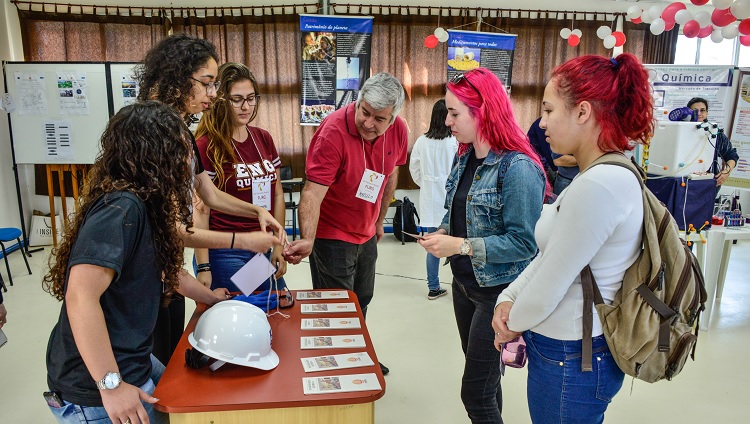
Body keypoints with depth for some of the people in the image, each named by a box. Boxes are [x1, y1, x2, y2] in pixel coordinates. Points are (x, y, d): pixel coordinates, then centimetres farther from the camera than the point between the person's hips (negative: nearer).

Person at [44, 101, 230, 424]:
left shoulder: (141, 205, 4)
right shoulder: (120, 208, -25)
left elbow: (160, 268, 18)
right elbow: (81, 296, -34)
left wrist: (209, 296, 29)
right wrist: (111, 386, -30)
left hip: (131, 362, 9)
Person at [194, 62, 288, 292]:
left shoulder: (264, 139, 7)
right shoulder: (206, 146, -11)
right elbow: (199, 210, -12)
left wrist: (278, 245, 8)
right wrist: (203, 267, -14)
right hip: (226, 254, -6)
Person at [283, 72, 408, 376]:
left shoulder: (398, 130, -8)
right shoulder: (333, 131, -27)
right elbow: (313, 191, -32)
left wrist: (379, 221, 15)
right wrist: (307, 239, -44)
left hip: (366, 234, 7)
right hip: (332, 234, -7)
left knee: (362, 301, 23)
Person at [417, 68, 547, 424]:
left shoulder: (518, 168, -22)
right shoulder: (465, 157, 3)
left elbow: (524, 243, -23)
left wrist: (460, 246, -26)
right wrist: (443, 233, -5)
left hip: (497, 292, -8)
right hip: (464, 284, 8)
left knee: (476, 392, 1)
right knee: (480, 375, 24)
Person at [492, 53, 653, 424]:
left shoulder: (599, 185, -27)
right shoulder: (608, 174, 6)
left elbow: (548, 288, -22)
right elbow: (548, 254, 9)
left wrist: (514, 322, -4)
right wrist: (508, 299, -2)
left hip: (570, 361, -9)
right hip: (577, 350, 9)